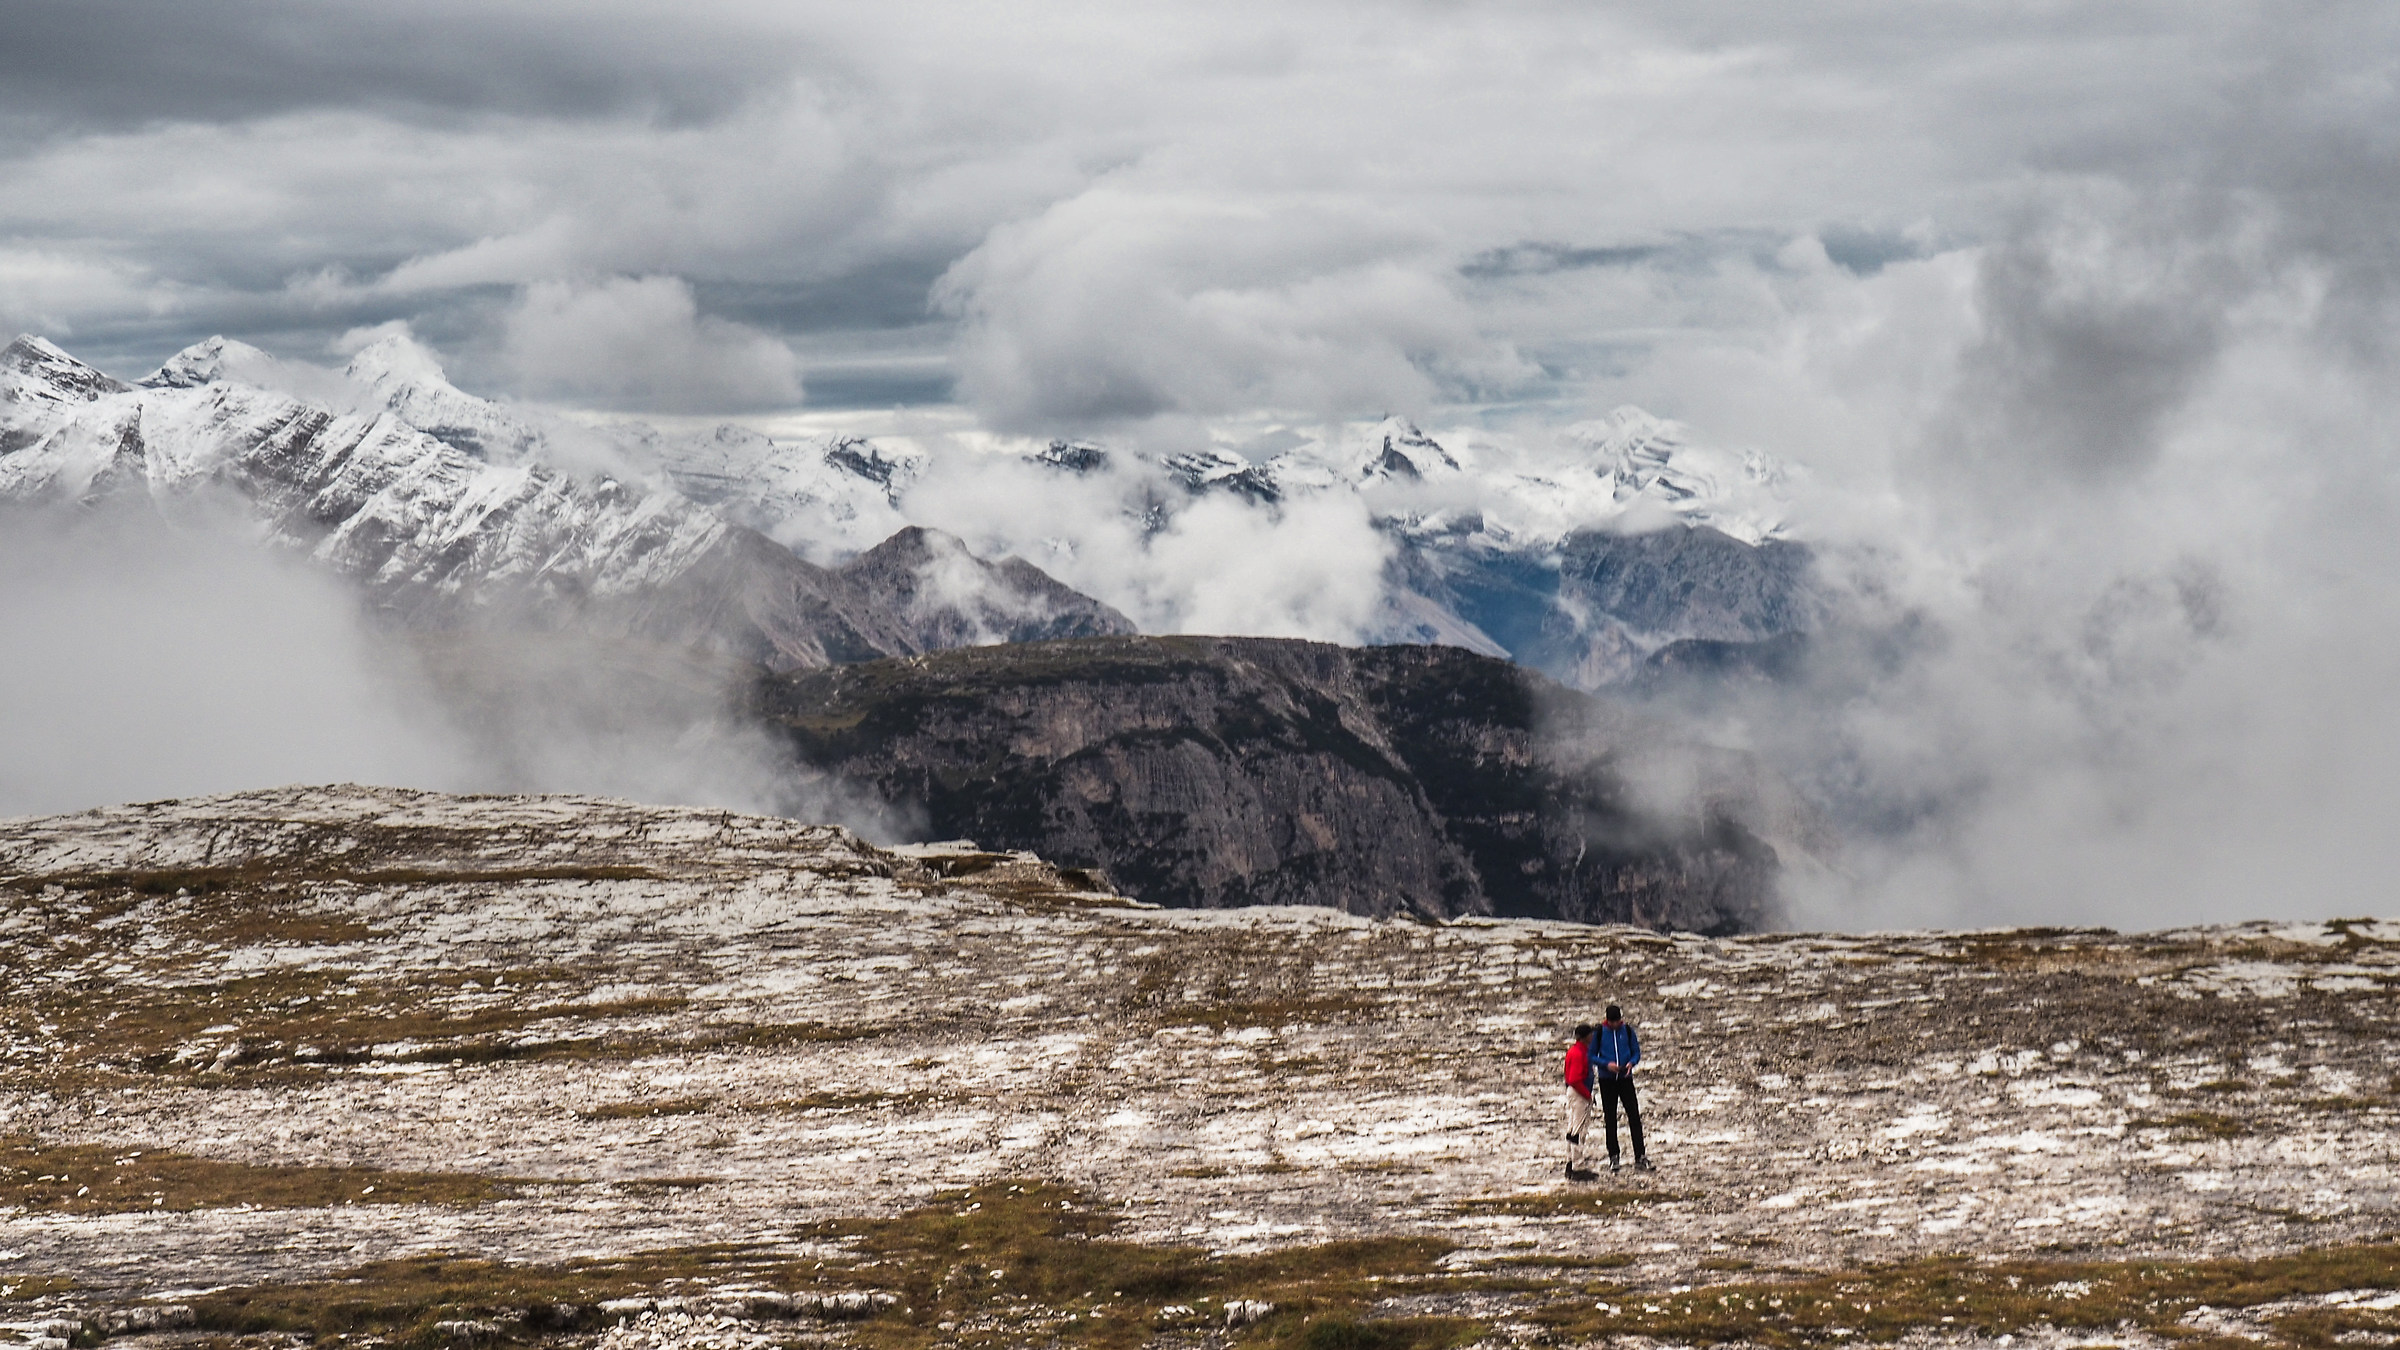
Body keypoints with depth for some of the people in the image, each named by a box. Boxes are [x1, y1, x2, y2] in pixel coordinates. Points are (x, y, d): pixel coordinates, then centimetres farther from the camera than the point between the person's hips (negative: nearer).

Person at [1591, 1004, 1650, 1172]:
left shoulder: (1627, 1030, 2)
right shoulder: (1599, 1032, -2)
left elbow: (1636, 1052, 9)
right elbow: (1592, 1056, 1)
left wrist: (1631, 1062, -13)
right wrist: (1607, 1064, -16)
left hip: (1625, 1078, 1)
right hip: (1607, 1080, -1)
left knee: (1634, 1117, -5)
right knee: (1610, 1119, 4)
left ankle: (1640, 1157, -4)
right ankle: (1613, 1157, 11)